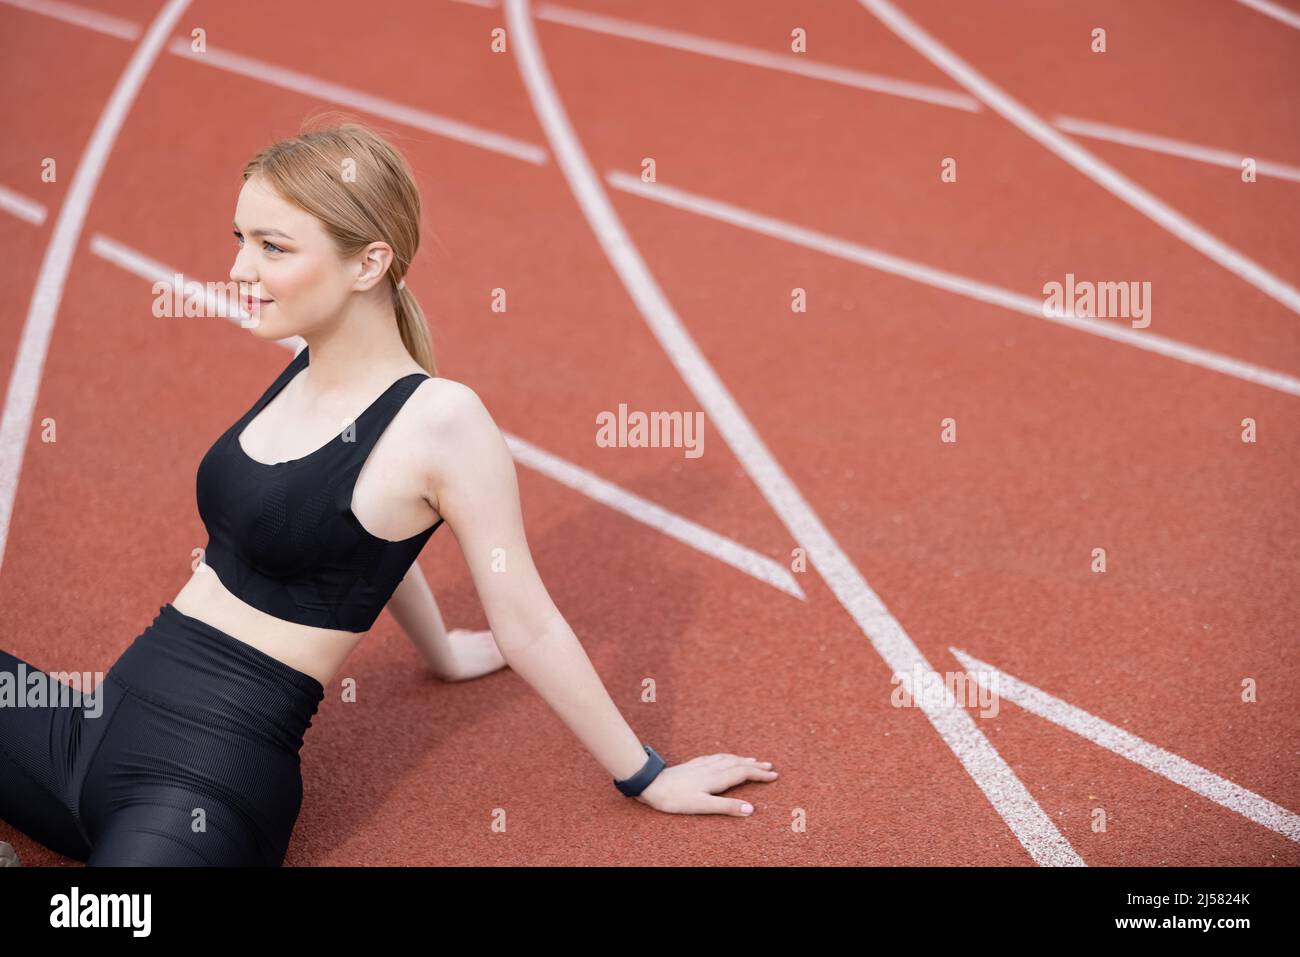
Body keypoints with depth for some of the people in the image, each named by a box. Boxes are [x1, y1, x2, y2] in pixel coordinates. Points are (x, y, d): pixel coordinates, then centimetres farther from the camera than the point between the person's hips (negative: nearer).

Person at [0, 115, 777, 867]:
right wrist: (443, 653, 34)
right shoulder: (306, 369, 6)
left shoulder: (439, 420, -16)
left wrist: (646, 779, -1)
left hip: (206, 780, -8)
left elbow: (527, 625, -8)